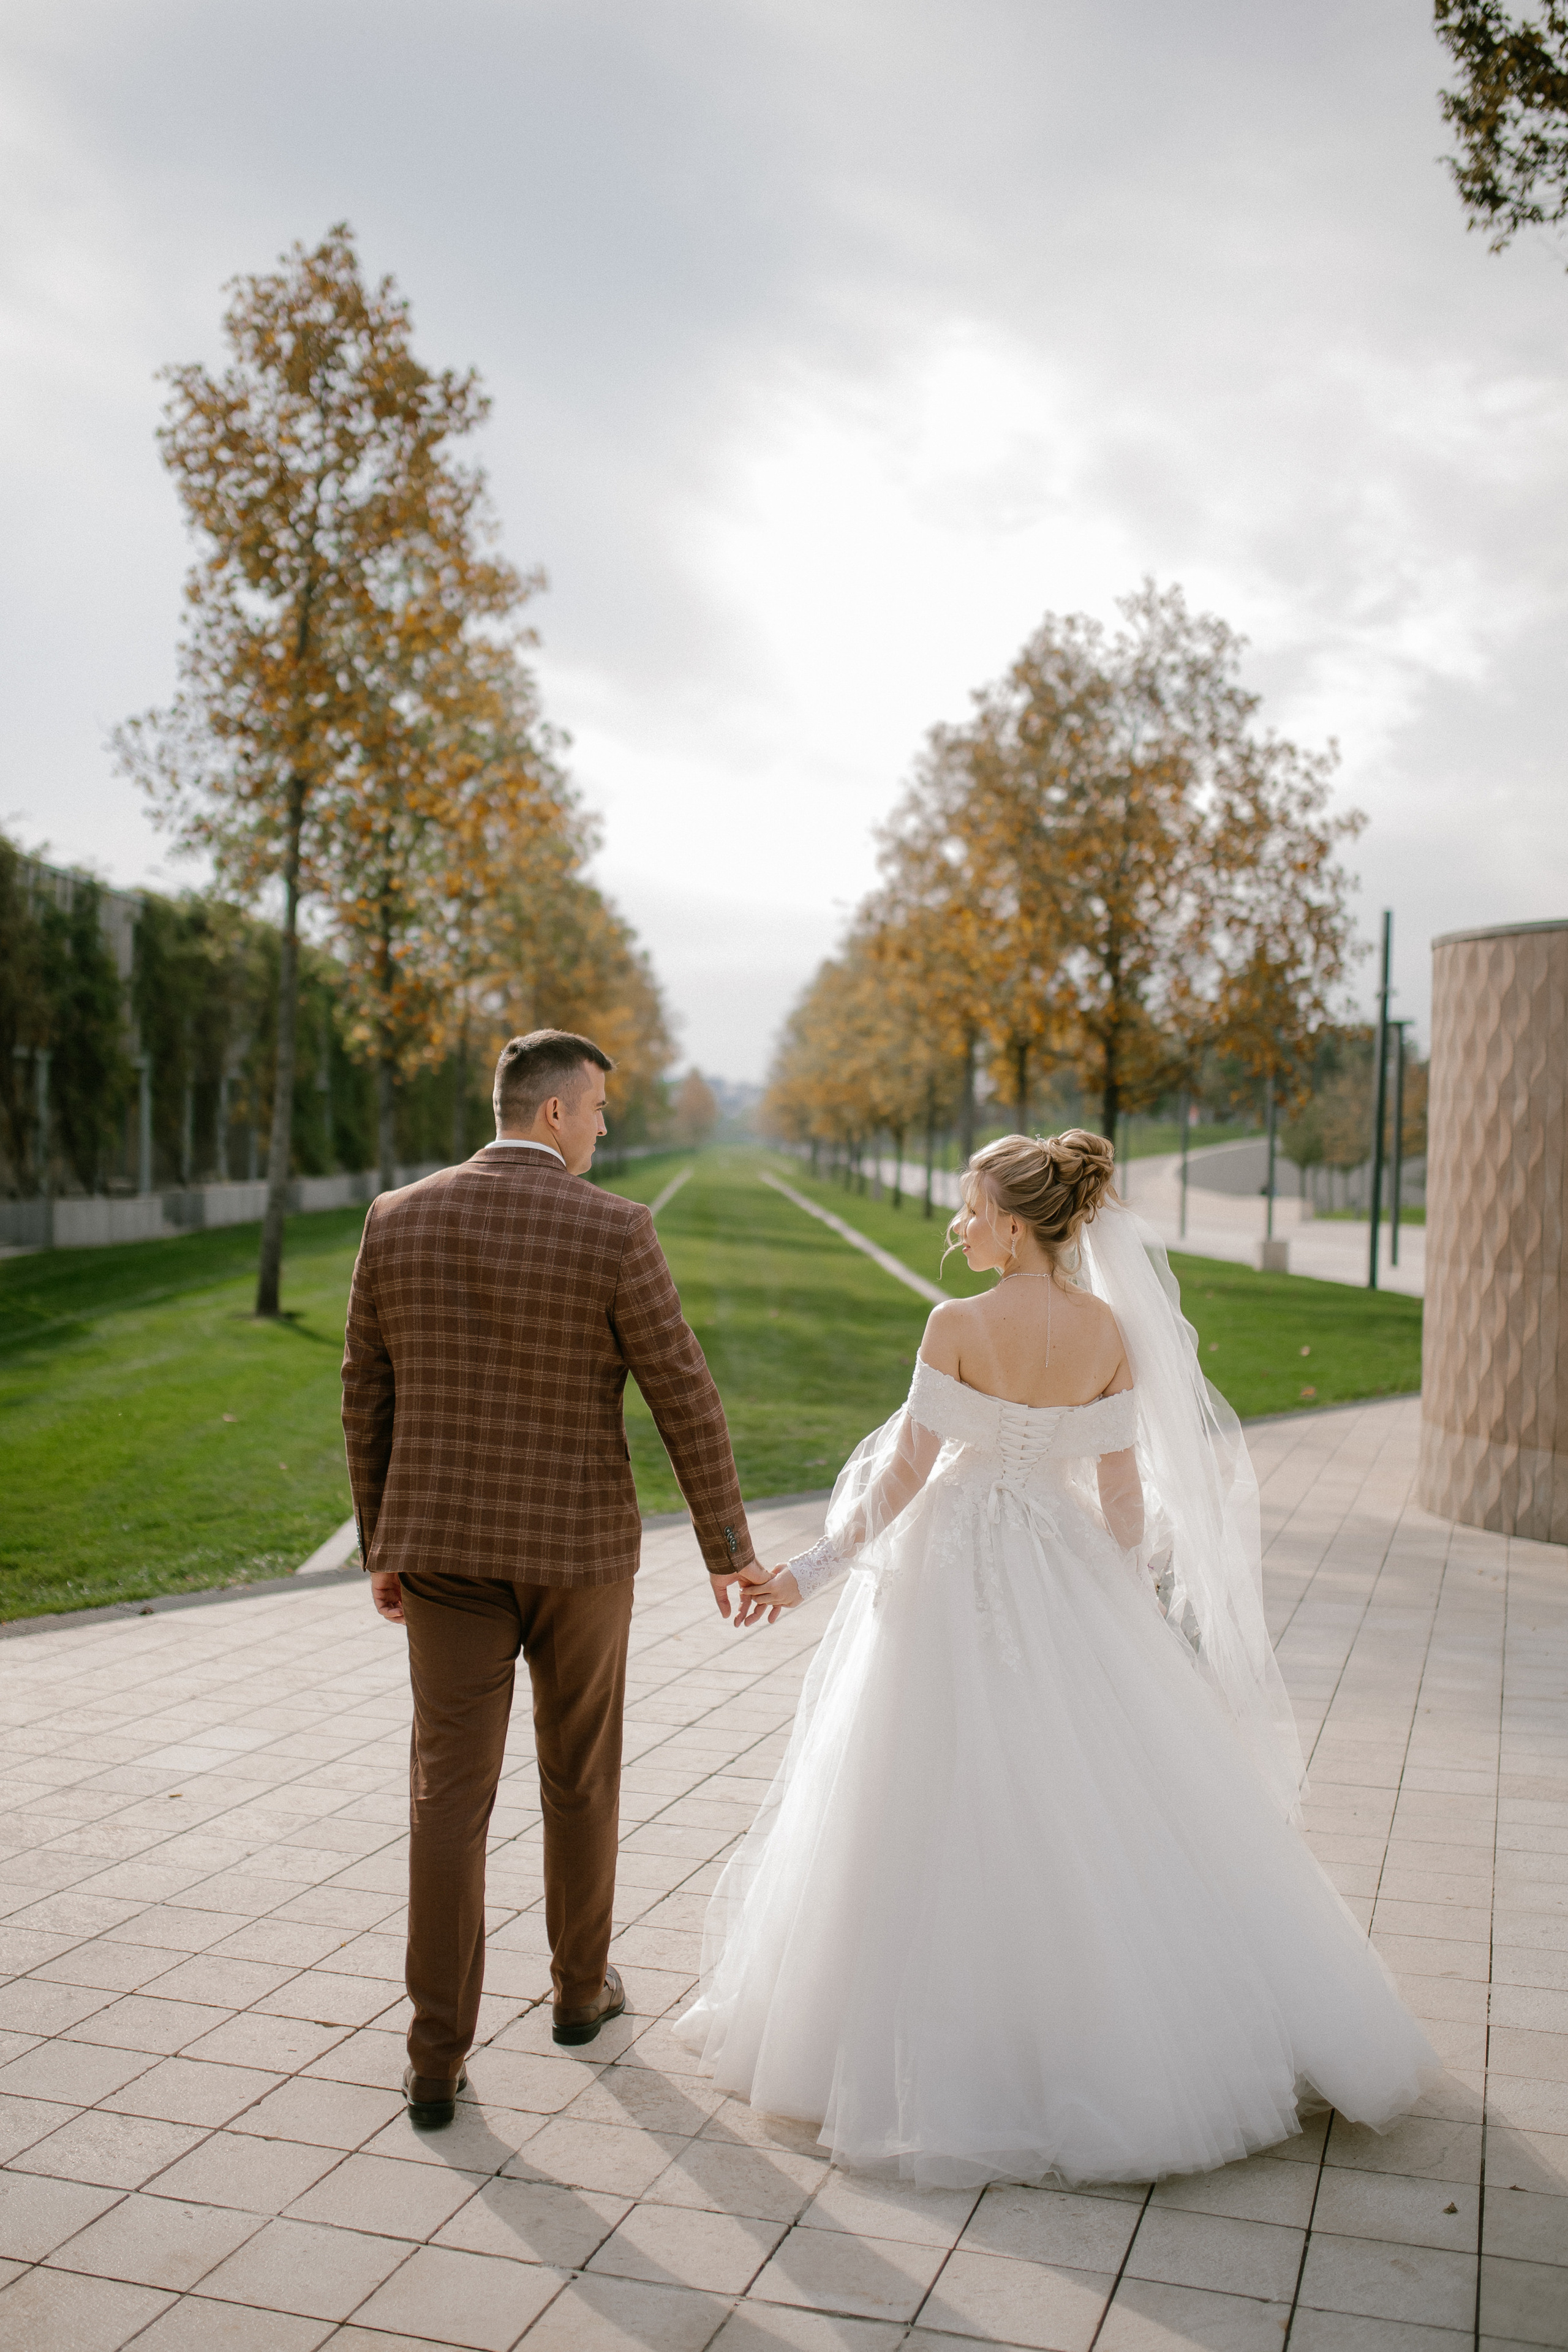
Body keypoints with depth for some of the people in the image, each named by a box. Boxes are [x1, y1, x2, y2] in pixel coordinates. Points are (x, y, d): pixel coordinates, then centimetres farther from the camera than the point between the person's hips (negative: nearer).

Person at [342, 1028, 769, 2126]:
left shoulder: (398, 1220, -2)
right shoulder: (612, 1230, -13)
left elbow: (368, 1398, 4)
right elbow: (685, 1399, -10)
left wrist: (383, 1547, 14)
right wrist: (729, 1547, 1)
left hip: (445, 1543, 2)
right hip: (577, 1543, -2)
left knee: (450, 1793, 6)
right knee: (581, 1769, 19)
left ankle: (439, 2058, 6)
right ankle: (581, 1984, 36)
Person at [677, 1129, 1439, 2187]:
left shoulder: (959, 1326, -16)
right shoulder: (1111, 1330, -4)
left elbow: (907, 1471, -14)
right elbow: (1124, 1486, 0)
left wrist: (812, 1569, -6)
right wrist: (1136, 1599, 12)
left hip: (955, 1572, -4)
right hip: (1066, 1573, 4)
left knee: (946, 1809, 7)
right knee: (1096, 1801, 15)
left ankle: (955, 2037, 17)